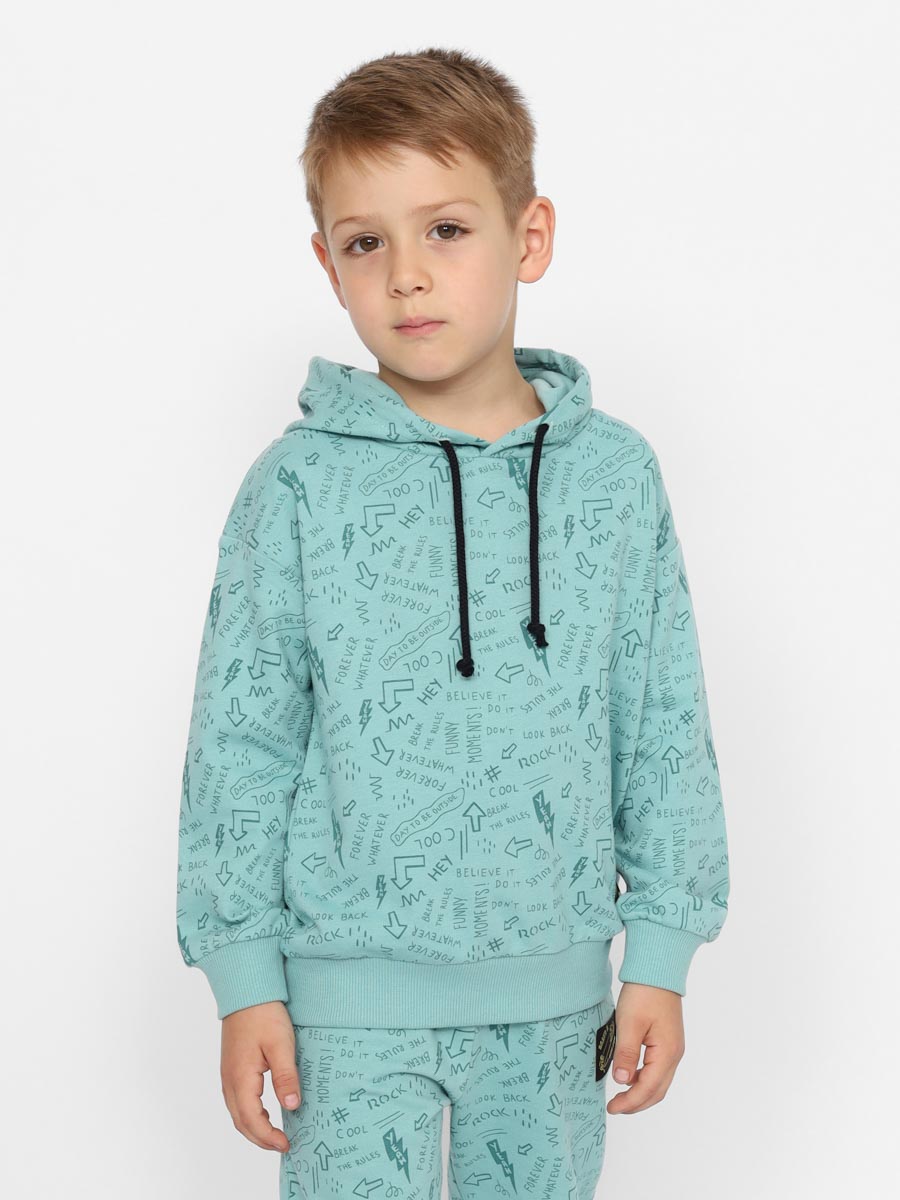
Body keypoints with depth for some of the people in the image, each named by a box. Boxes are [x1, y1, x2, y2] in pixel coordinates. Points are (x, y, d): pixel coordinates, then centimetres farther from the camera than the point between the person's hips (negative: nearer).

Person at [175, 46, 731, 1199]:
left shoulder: (616, 475, 0)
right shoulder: (298, 486, -6)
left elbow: (666, 729, 4)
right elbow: (240, 742, -2)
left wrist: (660, 955, 3)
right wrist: (244, 977, -3)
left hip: (552, 979, 2)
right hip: (352, 983, -2)